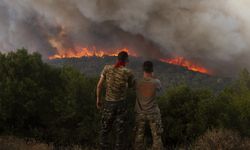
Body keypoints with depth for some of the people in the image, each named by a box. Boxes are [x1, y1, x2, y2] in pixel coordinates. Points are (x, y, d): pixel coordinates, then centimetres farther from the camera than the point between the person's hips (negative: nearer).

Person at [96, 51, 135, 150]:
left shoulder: (107, 68, -7)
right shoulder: (128, 72, -13)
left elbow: (99, 85, -3)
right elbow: (132, 85, 7)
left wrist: (98, 99, 10)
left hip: (108, 104, 2)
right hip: (121, 104, -1)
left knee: (105, 130, 18)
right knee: (120, 131, 10)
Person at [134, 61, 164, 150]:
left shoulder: (137, 82, -14)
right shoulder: (156, 82, -18)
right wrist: (152, 77, 11)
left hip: (140, 114, 1)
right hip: (153, 113, -1)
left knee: (139, 137, 14)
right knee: (156, 136, 12)